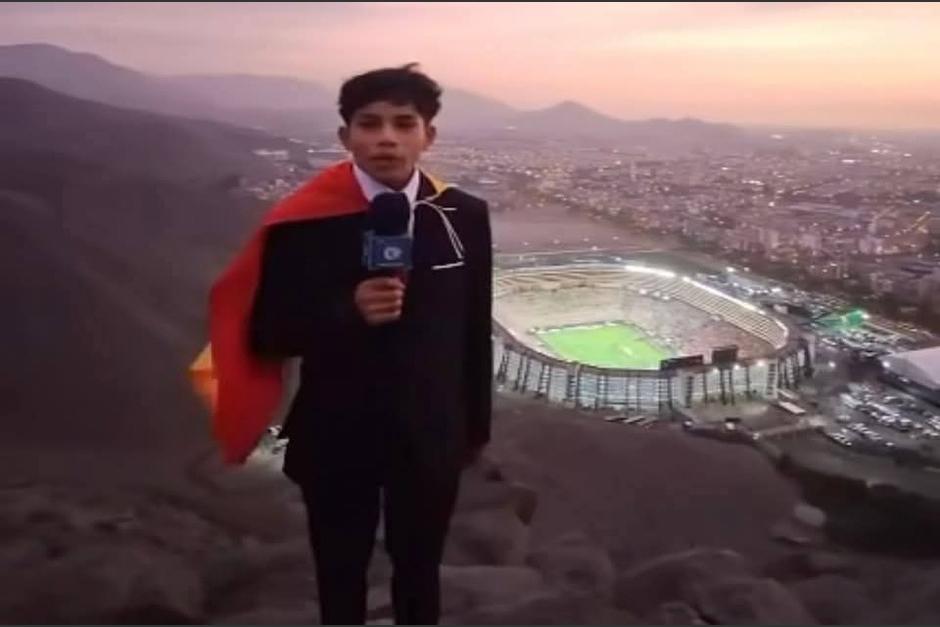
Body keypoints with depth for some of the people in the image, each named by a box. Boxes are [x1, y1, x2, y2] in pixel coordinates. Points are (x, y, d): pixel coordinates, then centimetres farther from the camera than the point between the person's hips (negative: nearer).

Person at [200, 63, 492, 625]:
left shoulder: (465, 217, -6)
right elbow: (269, 333, -11)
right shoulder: (304, 224, -13)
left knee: (420, 577, 21)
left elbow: (475, 328, 1)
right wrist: (348, 310, -28)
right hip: (336, 439, -1)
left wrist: (475, 424, 7)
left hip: (430, 435, 2)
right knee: (341, 580, 19)